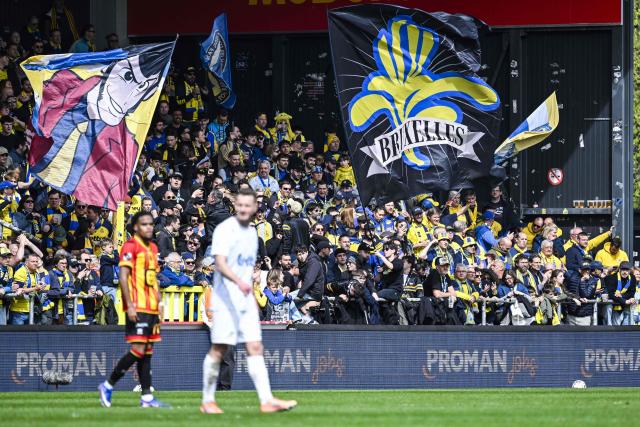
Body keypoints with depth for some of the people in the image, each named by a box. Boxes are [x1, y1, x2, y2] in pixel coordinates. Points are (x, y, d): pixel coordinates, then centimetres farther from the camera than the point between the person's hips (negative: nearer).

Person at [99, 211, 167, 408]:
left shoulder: (152, 248, 18)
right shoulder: (130, 246, -8)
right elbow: (123, 277, -14)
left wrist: (159, 303, 18)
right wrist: (130, 305, -20)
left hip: (151, 308, 9)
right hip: (137, 308, -9)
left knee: (148, 351, 6)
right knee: (138, 350, -13)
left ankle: (147, 397, 6)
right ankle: (108, 385, -2)